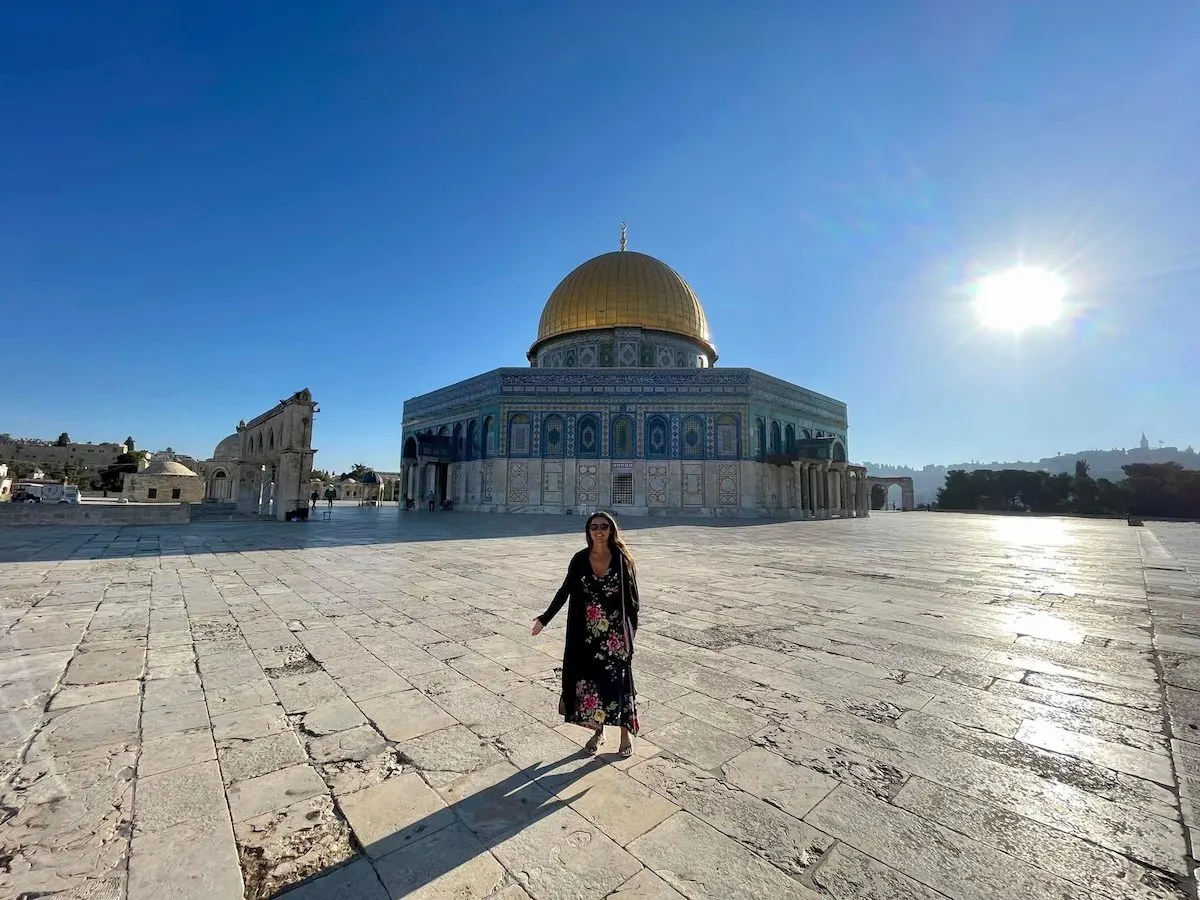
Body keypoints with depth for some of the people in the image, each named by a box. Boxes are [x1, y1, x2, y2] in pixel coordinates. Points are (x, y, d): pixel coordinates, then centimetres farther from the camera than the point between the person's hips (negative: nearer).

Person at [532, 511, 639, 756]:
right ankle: (598, 730, 34)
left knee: (618, 680, 8)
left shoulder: (621, 559, -10)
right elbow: (565, 591, 3)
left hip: (616, 634, -2)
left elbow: (632, 597, -5)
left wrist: (631, 630, -7)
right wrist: (545, 618, 3)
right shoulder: (580, 559, -5)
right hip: (587, 633, 2)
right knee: (589, 681, 12)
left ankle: (626, 731, 29)